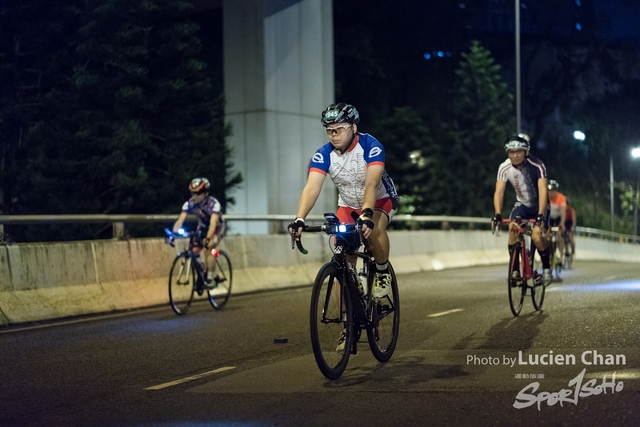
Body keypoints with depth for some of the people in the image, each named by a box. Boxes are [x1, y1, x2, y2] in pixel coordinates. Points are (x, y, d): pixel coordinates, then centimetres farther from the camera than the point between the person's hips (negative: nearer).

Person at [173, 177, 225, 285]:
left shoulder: (214, 204, -34)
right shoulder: (189, 203, -23)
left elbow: (213, 223, -46)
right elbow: (180, 220, -31)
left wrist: (207, 239, -61)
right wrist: (173, 234, -47)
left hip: (216, 228, -5)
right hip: (202, 227, 5)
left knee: (208, 250, -24)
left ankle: (210, 279, -15)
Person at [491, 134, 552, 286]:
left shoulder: (537, 165, -26)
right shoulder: (504, 168, -17)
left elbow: (543, 190, -34)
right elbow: (499, 192, -23)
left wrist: (540, 215, -46)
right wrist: (497, 214, -38)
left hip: (539, 205, -3)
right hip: (522, 205, 3)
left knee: (536, 235, -25)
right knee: (513, 228, -25)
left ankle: (546, 267, 1)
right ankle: (515, 270, -17)